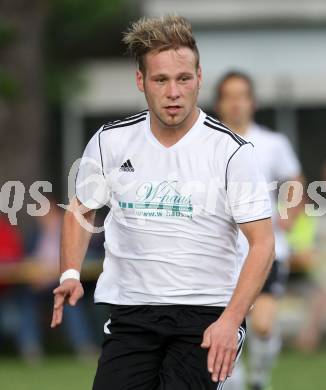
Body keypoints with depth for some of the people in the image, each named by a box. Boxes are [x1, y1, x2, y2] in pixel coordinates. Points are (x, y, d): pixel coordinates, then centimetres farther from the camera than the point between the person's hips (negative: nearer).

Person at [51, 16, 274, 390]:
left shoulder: (230, 151, -7)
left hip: (208, 312, -3)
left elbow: (262, 243, -8)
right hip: (130, 310, 3)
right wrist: (70, 274, 2)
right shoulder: (110, 141, 3)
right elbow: (81, 209, 19)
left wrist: (230, 320, -18)